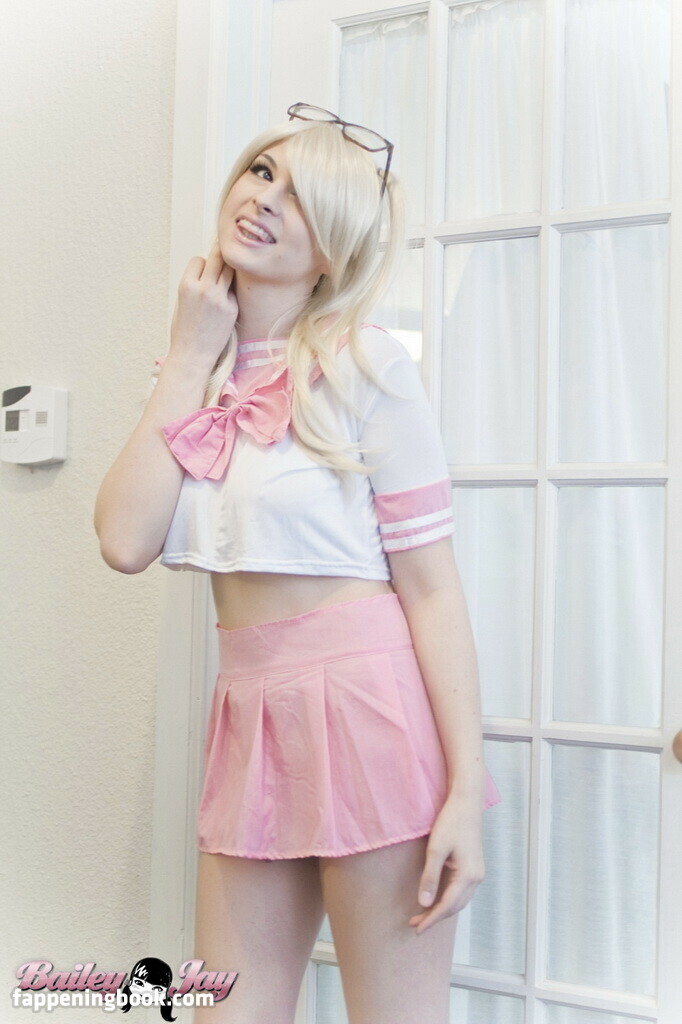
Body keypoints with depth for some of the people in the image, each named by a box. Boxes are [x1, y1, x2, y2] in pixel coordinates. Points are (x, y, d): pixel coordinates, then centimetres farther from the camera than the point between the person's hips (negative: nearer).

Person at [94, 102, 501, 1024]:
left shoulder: (365, 366, -8)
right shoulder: (198, 371, 8)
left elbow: (431, 584, -11)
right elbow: (126, 541, -7)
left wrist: (466, 789, -15)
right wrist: (190, 361, -4)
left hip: (371, 701, -5)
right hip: (252, 708, 6)